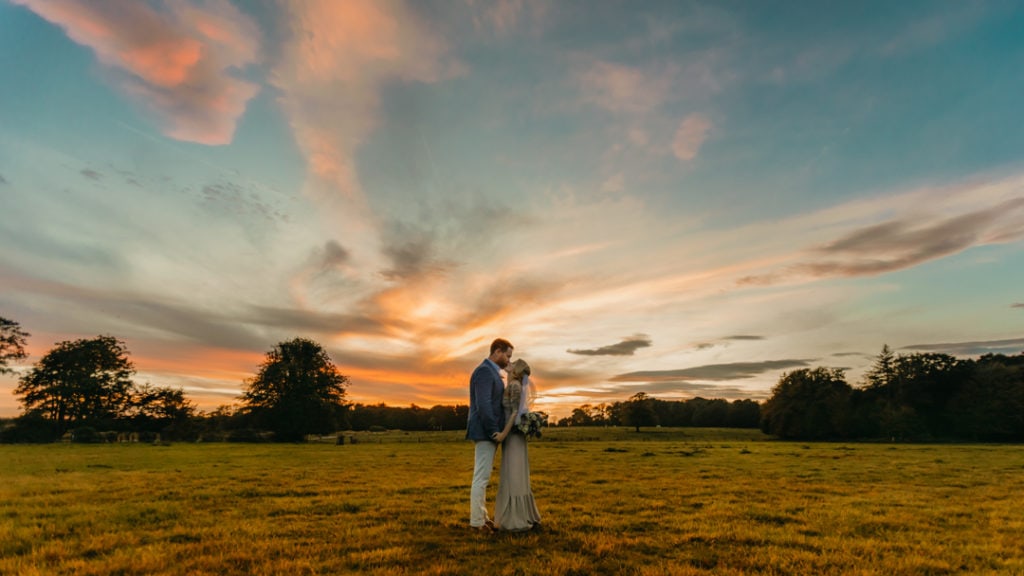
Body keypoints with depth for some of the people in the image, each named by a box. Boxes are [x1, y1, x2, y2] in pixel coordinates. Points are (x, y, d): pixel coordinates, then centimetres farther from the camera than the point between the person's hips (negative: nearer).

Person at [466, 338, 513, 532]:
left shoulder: (491, 372, 18)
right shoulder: (484, 371, -16)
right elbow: (483, 404, -24)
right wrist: (494, 430, -19)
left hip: (489, 433, 10)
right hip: (485, 432, -10)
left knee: (483, 477, 14)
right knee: (481, 477, -4)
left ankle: (481, 517, 21)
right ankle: (477, 521, 5)